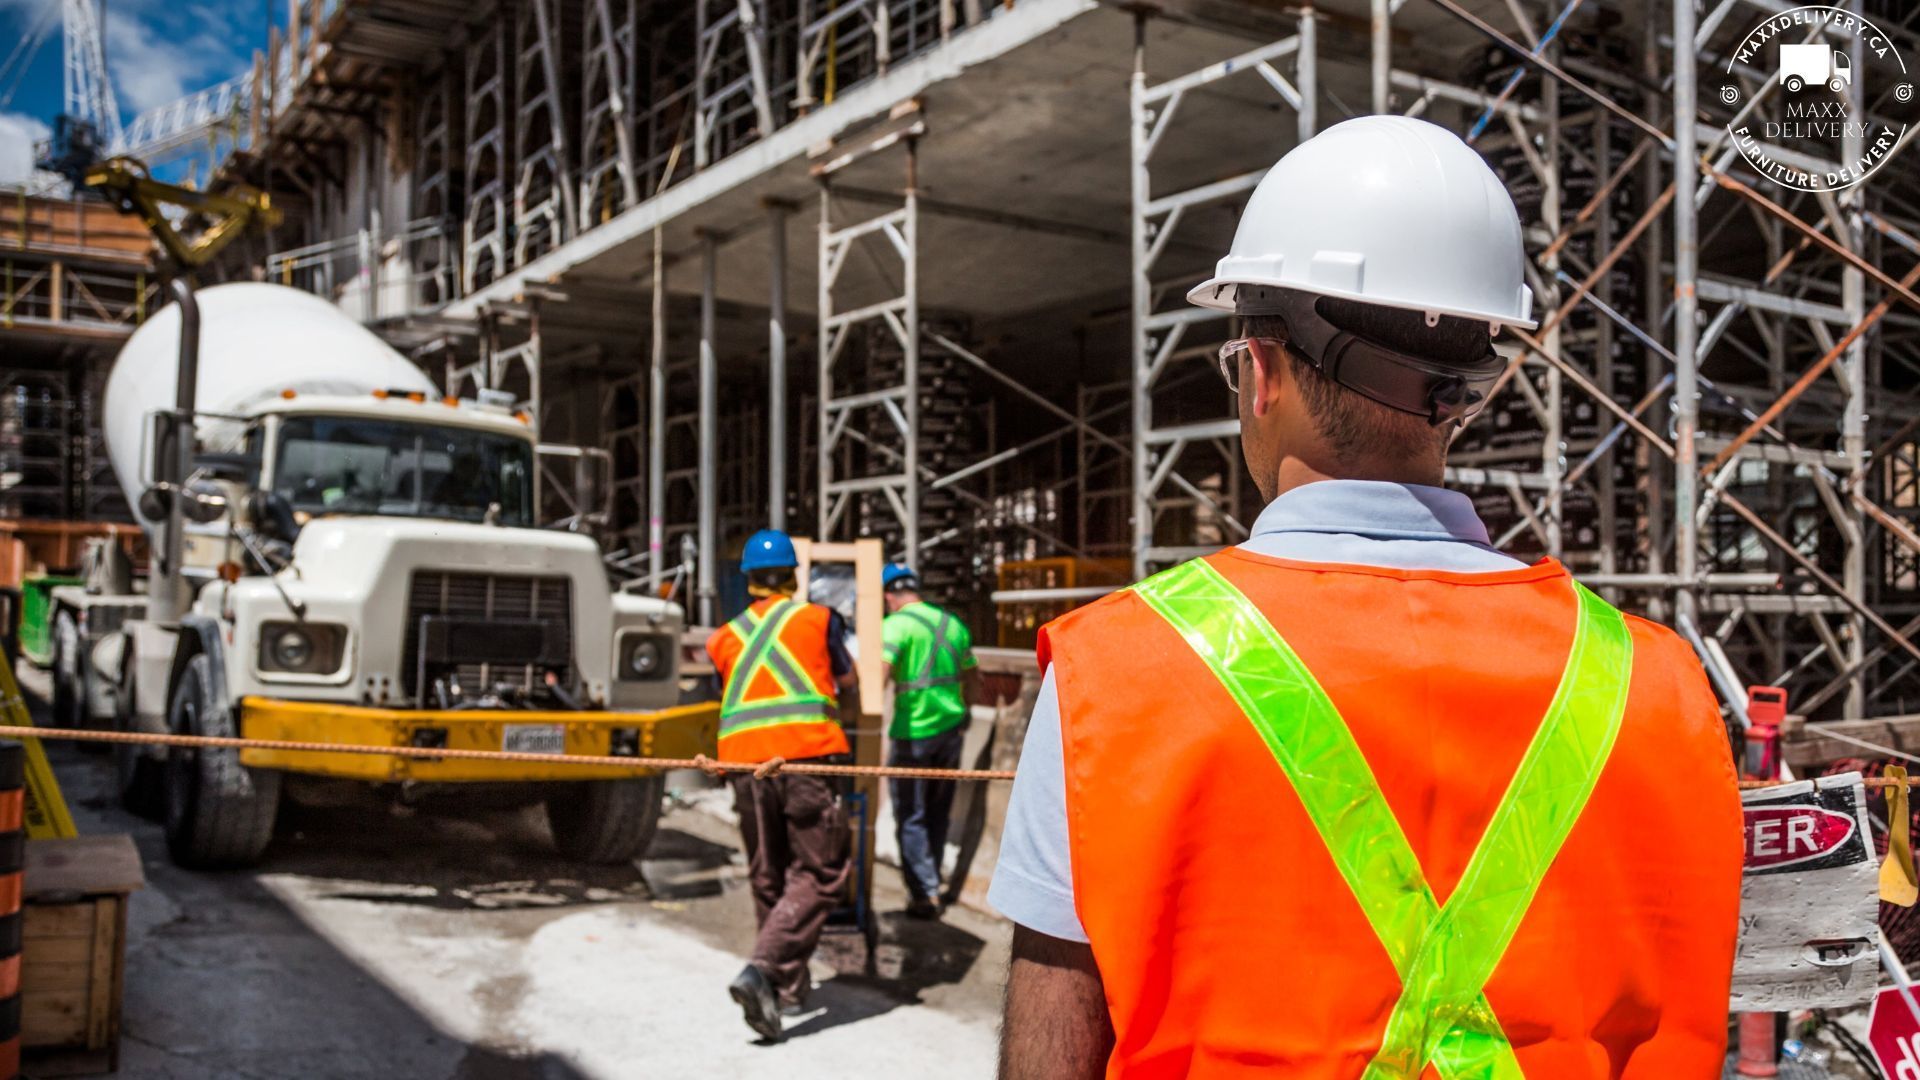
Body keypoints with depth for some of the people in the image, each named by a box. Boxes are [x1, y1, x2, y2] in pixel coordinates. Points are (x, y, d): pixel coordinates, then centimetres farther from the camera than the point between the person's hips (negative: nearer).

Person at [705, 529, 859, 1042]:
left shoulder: (724, 638, 20)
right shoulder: (819, 619, 14)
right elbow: (850, 693, 24)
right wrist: (842, 720, 46)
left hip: (744, 760, 4)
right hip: (807, 752, -3)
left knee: (768, 877, 15)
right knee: (821, 873, 0)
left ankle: (790, 986, 22)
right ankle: (760, 970, -17)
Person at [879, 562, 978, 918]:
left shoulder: (896, 624, -10)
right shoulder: (953, 624, 11)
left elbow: (879, 675, -23)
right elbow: (971, 678, 18)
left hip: (913, 732, -6)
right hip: (951, 729, 6)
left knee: (911, 817, 3)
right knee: (938, 813, 18)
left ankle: (924, 893, 1)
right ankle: (931, 882, 28)